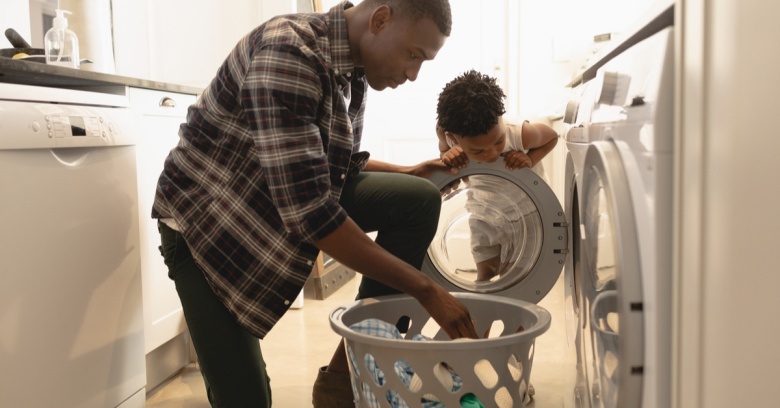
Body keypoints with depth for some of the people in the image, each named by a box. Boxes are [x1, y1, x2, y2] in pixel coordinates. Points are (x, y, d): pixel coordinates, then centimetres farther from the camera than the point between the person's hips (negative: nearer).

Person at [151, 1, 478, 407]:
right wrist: (424, 289, -30)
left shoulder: (353, 71, -3)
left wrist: (408, 173, -1)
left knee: (420, 199, -11)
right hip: (206, 219, -7)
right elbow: (308, 210, -35)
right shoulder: (288, 53, -30)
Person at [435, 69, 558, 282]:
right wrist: (448, 157, -31)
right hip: (484, 213, 3)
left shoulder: (519, 134, -37)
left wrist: (529, 160, -35)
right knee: (485, 273, 10)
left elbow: (552, 137, -14)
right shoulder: (446, 133, -31)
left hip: (527, 211, -2)